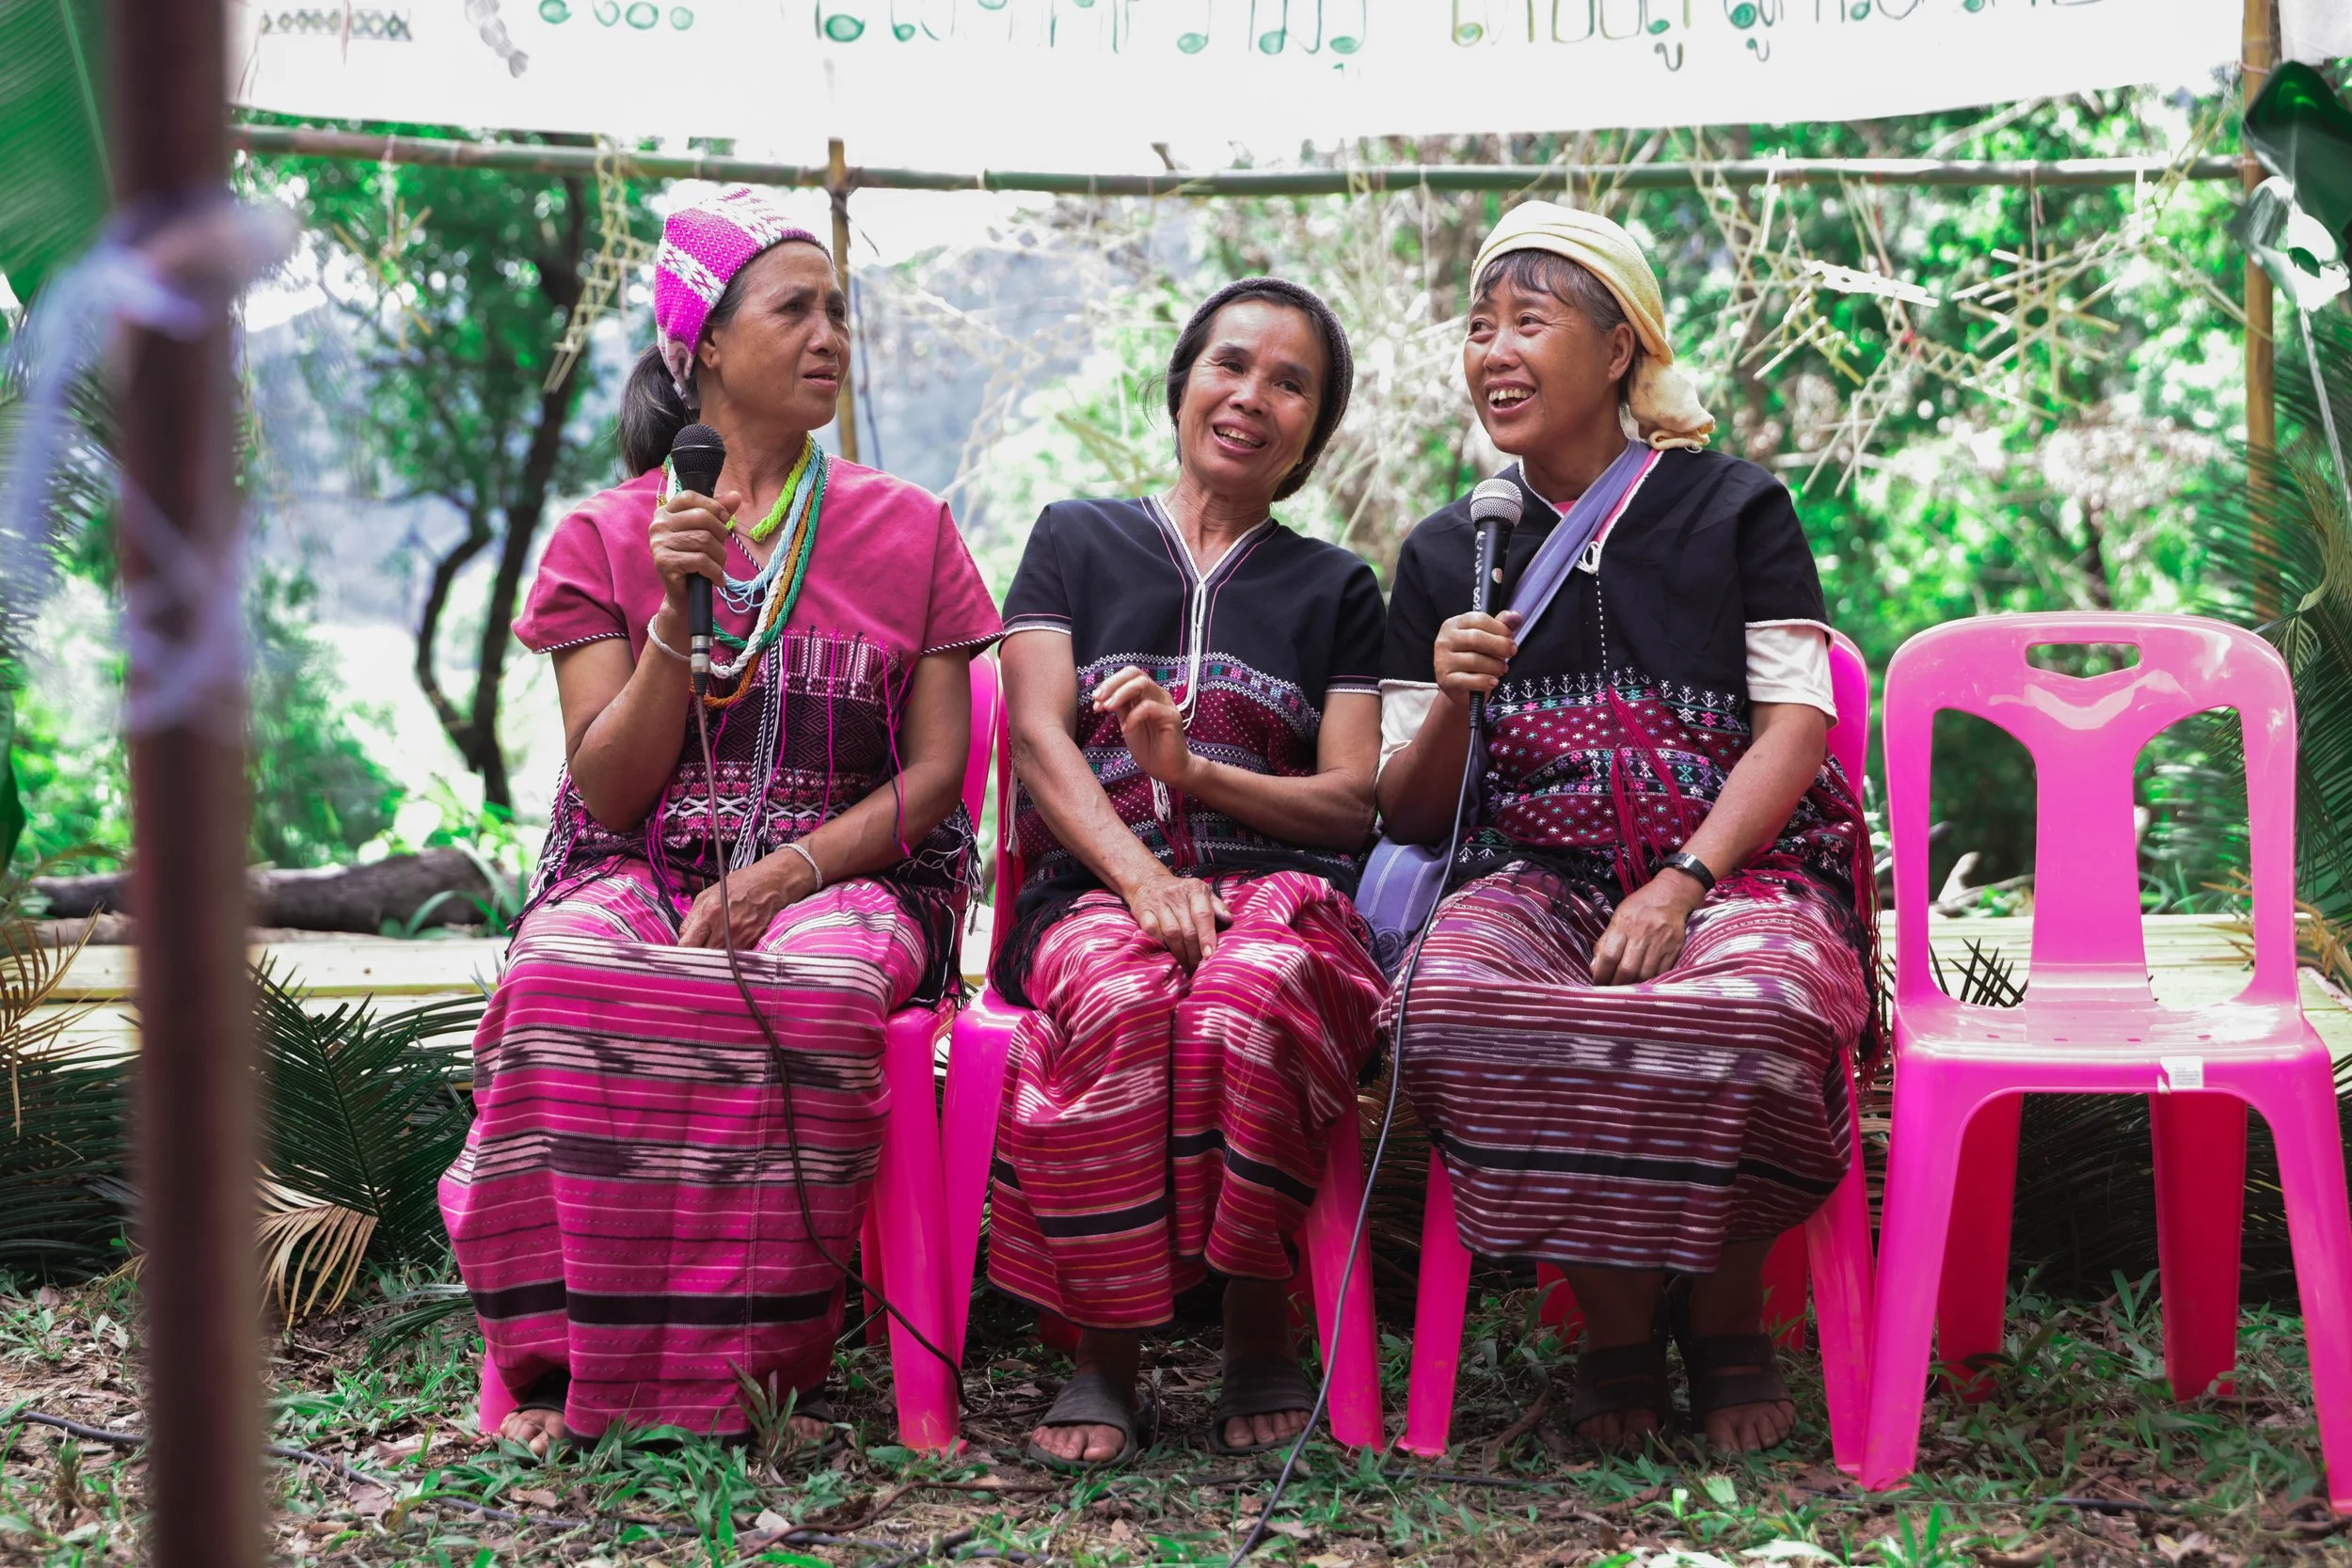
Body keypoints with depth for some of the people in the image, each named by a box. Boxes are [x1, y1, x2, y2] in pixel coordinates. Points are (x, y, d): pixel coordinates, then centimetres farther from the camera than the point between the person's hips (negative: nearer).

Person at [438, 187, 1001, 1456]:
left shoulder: (908, 533, 11)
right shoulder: (606, 538, 10)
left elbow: (935, 771, 4)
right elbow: (607, 788, 3)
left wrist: (780, 878, -12)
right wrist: (678, 612, -11)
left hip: (840, 874, 0)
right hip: (640, 873, 1)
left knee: (815, 988, -38)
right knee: (569, 980, -35)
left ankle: (756, 1372, -27)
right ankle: (571, 1367, -27)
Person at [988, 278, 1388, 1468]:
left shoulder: (1334, 588, 23)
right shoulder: (1077, 541, 20)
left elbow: (1354, 799, 12)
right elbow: (1036, 738, 5)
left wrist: (1195, 770, -8)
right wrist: (1142, 876, -14)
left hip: (1279, 891, 0)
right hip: (1094, 889, 0)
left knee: (1249, 999, -38)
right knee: (1119, 1003, -38)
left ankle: (1259, 1338, -23)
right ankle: (1104, 1356, -27)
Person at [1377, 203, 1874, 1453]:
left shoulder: (1735, 508, 10)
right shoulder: (1444, 554, 17)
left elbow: (1796, 727, 0)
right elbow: (1407, 812, 16)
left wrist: (1682, 885, -14)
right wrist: (1451, 707, -7)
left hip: (1737, 864, -2)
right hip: (1536, 872, 2)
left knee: (1753, 1009, -38)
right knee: (1451, 1000, -34)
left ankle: (1726, 1316, -8)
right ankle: (1612, 1319, -12)